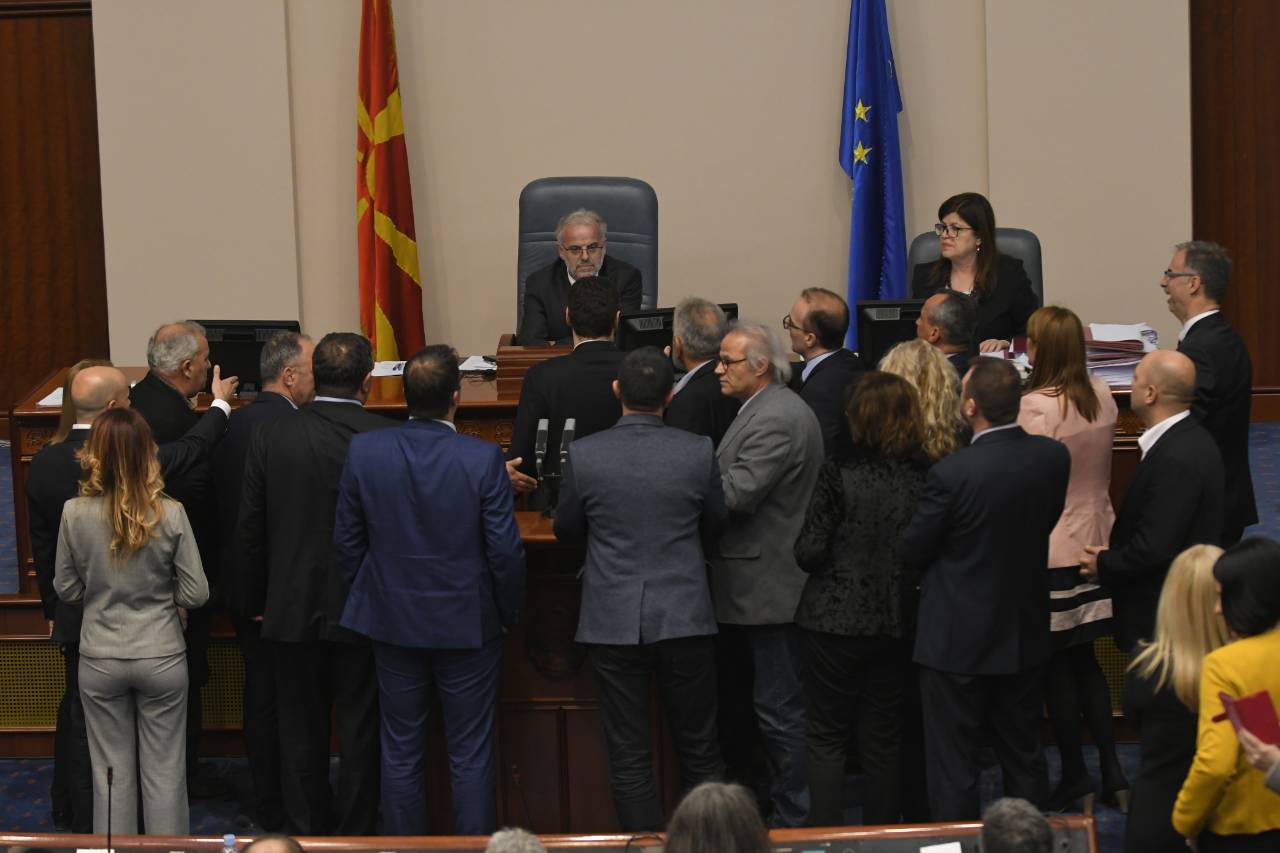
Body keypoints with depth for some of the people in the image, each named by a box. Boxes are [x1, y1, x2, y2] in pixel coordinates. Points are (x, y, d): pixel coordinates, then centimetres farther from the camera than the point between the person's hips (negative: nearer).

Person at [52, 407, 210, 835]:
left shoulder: (75, 513, -12)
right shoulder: (170, 514, -14)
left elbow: (66, 589, 0)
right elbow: (196, 593, -9)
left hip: (100, 659, 1)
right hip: (162, 656, -1)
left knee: (112, 771, 13)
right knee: (164, 770, 11)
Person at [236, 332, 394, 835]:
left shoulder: (271, 438, -7)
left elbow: (250, 530, -1)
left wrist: (256, 601, 11)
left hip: (293, 610, 2)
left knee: (301, 732, 12)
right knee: (360, 732, 10)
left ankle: (305, 833, 20)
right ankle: (354, 833, 16)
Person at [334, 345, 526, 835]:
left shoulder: (364, 451, -9)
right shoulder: (483, 459, -17)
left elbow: (347, 541, -1)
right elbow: (506, 551, -13)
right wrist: (509, 611, 4)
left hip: (393, 621, 2)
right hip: (469, 624, -2)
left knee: (401, 752, 13)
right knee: (471, 756, 8)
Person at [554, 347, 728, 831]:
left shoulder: (584, 455, -7)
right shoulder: (698, 451, -7)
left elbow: (566, 530, 8)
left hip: (613, 622, 0)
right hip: (684, 618, 0)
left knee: (629, 759, 6)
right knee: (699, 751, 11)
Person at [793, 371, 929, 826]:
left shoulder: (838, 476, -15)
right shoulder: (924, 478, -6)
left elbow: (809, 551, -13)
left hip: (836, 621, -3)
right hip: (897, 623, 3)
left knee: (826, 737, 7)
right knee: (884, 738, 13)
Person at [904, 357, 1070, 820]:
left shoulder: (951, 473, -24)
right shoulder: (1053, 457, -8)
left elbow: (912, 551, -11)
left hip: (958, 640, -5)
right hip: (1025, 635, 5)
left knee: (954, 765, 6)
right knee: (1024, 758, 18)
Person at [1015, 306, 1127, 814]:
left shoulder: (1036, 407, -21)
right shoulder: (1102, 396, -1)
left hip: (1052, 551, -6)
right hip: (1096, 539, 6)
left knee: (1057, 667, 6)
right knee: (1085, 660, 17)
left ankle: (1075, 781, 14)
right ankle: (1112, 774, 18)